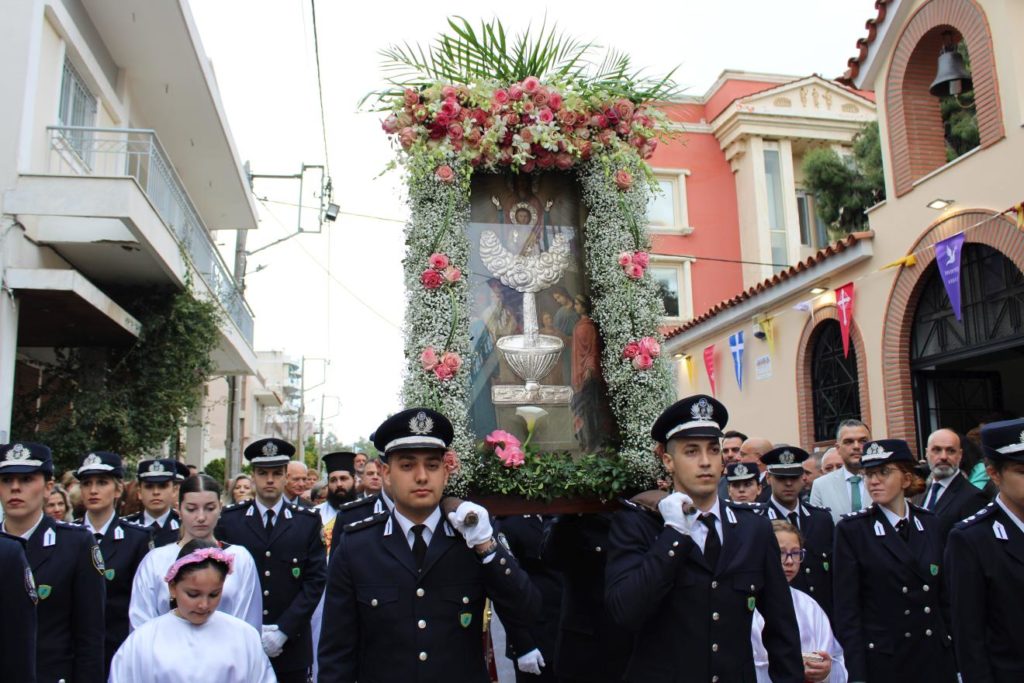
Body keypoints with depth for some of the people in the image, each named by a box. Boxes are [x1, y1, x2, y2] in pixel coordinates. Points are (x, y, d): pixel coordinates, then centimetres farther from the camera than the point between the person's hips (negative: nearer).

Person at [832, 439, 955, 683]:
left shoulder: (931, 524, 5)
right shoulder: (851, 529, -8)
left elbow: (945, 596, 8)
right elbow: (845, 608, -10)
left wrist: (957, 659, 5)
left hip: (936, 657, 4)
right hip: (881, 661, -3)